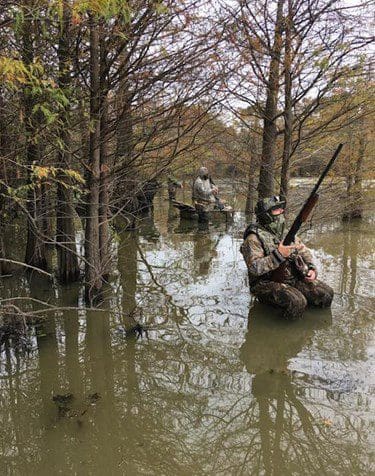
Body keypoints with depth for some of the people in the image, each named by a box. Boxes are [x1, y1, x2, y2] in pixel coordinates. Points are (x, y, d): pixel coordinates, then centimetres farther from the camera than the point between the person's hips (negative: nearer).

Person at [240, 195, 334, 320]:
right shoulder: (254, 238, -12)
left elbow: (304, 252, 18)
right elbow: (254, 267, -22)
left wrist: (311, 268, 0)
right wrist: (278, 255, -29)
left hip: (294, 278, 7)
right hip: (268, 284, -7)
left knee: (326, 294, -9)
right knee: (296, 303, -32)